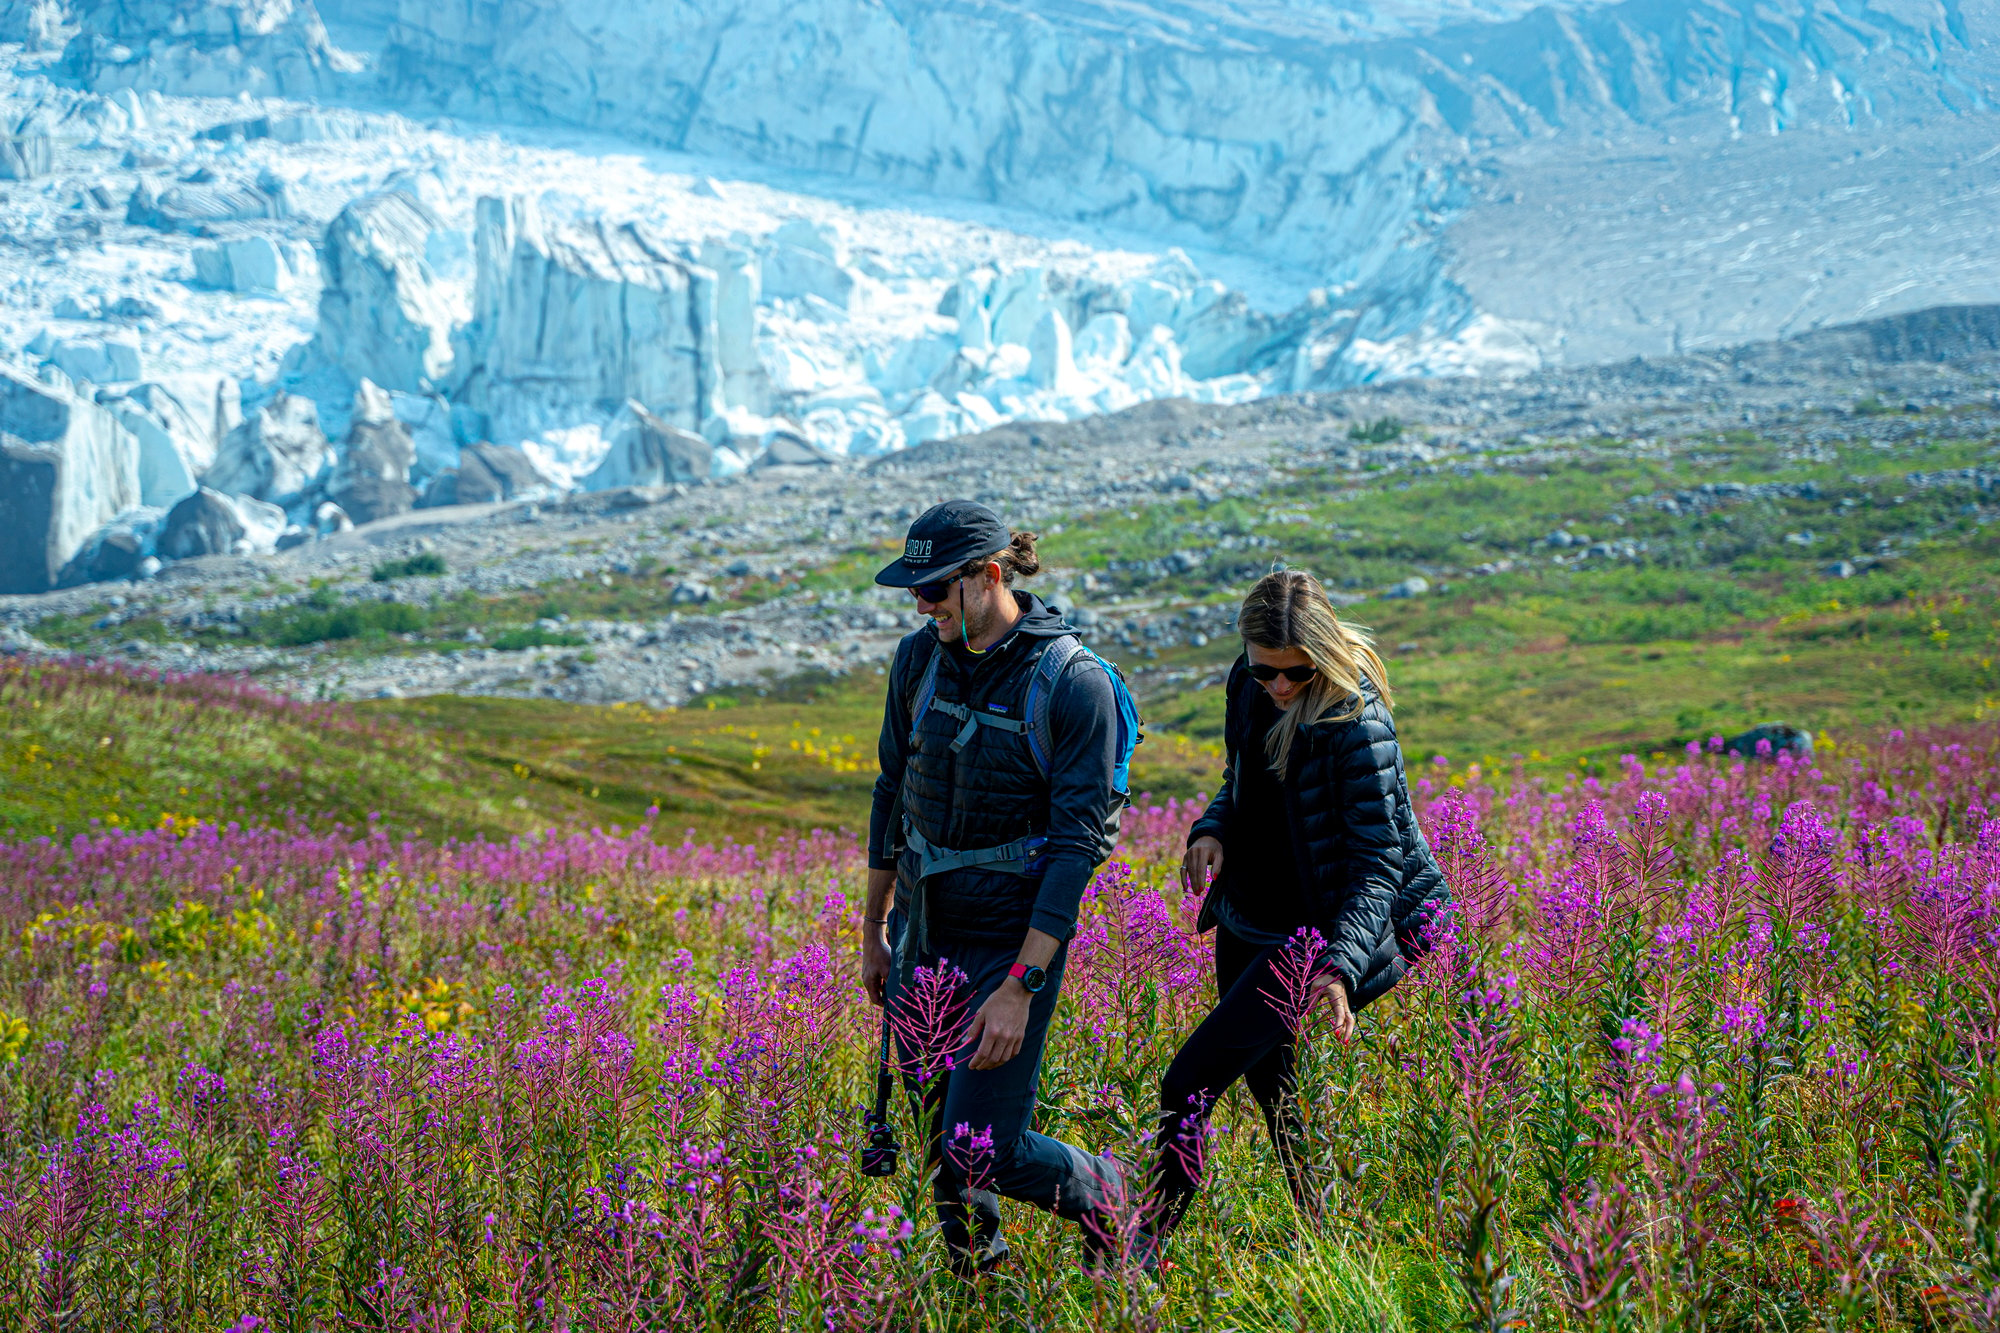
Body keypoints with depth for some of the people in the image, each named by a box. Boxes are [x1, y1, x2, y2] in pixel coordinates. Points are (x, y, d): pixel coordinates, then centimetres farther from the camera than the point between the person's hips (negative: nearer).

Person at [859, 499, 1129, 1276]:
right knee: (939, 1136, 9)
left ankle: (1107, 1201, 23)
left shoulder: (1074, 684, -17)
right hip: (925, 928, 6)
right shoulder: (920, 658, 1)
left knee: (983, 1150, -5)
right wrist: (874, 929, 18)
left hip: (1014, 934, -6)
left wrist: (1021, 986, -22)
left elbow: (1076, 845, -18)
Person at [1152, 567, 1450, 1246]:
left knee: (1188, 1085, -11)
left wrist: (1339, 967, -34)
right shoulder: (1248, 687, 0)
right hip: (1246, 924, 8)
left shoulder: (1356, 721, -22)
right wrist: (1211, 831, -5)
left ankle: (1147, 1244, 1)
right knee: (1269, 1083, 18)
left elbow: (1380, 861, -22)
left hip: (1313, 934, -8)